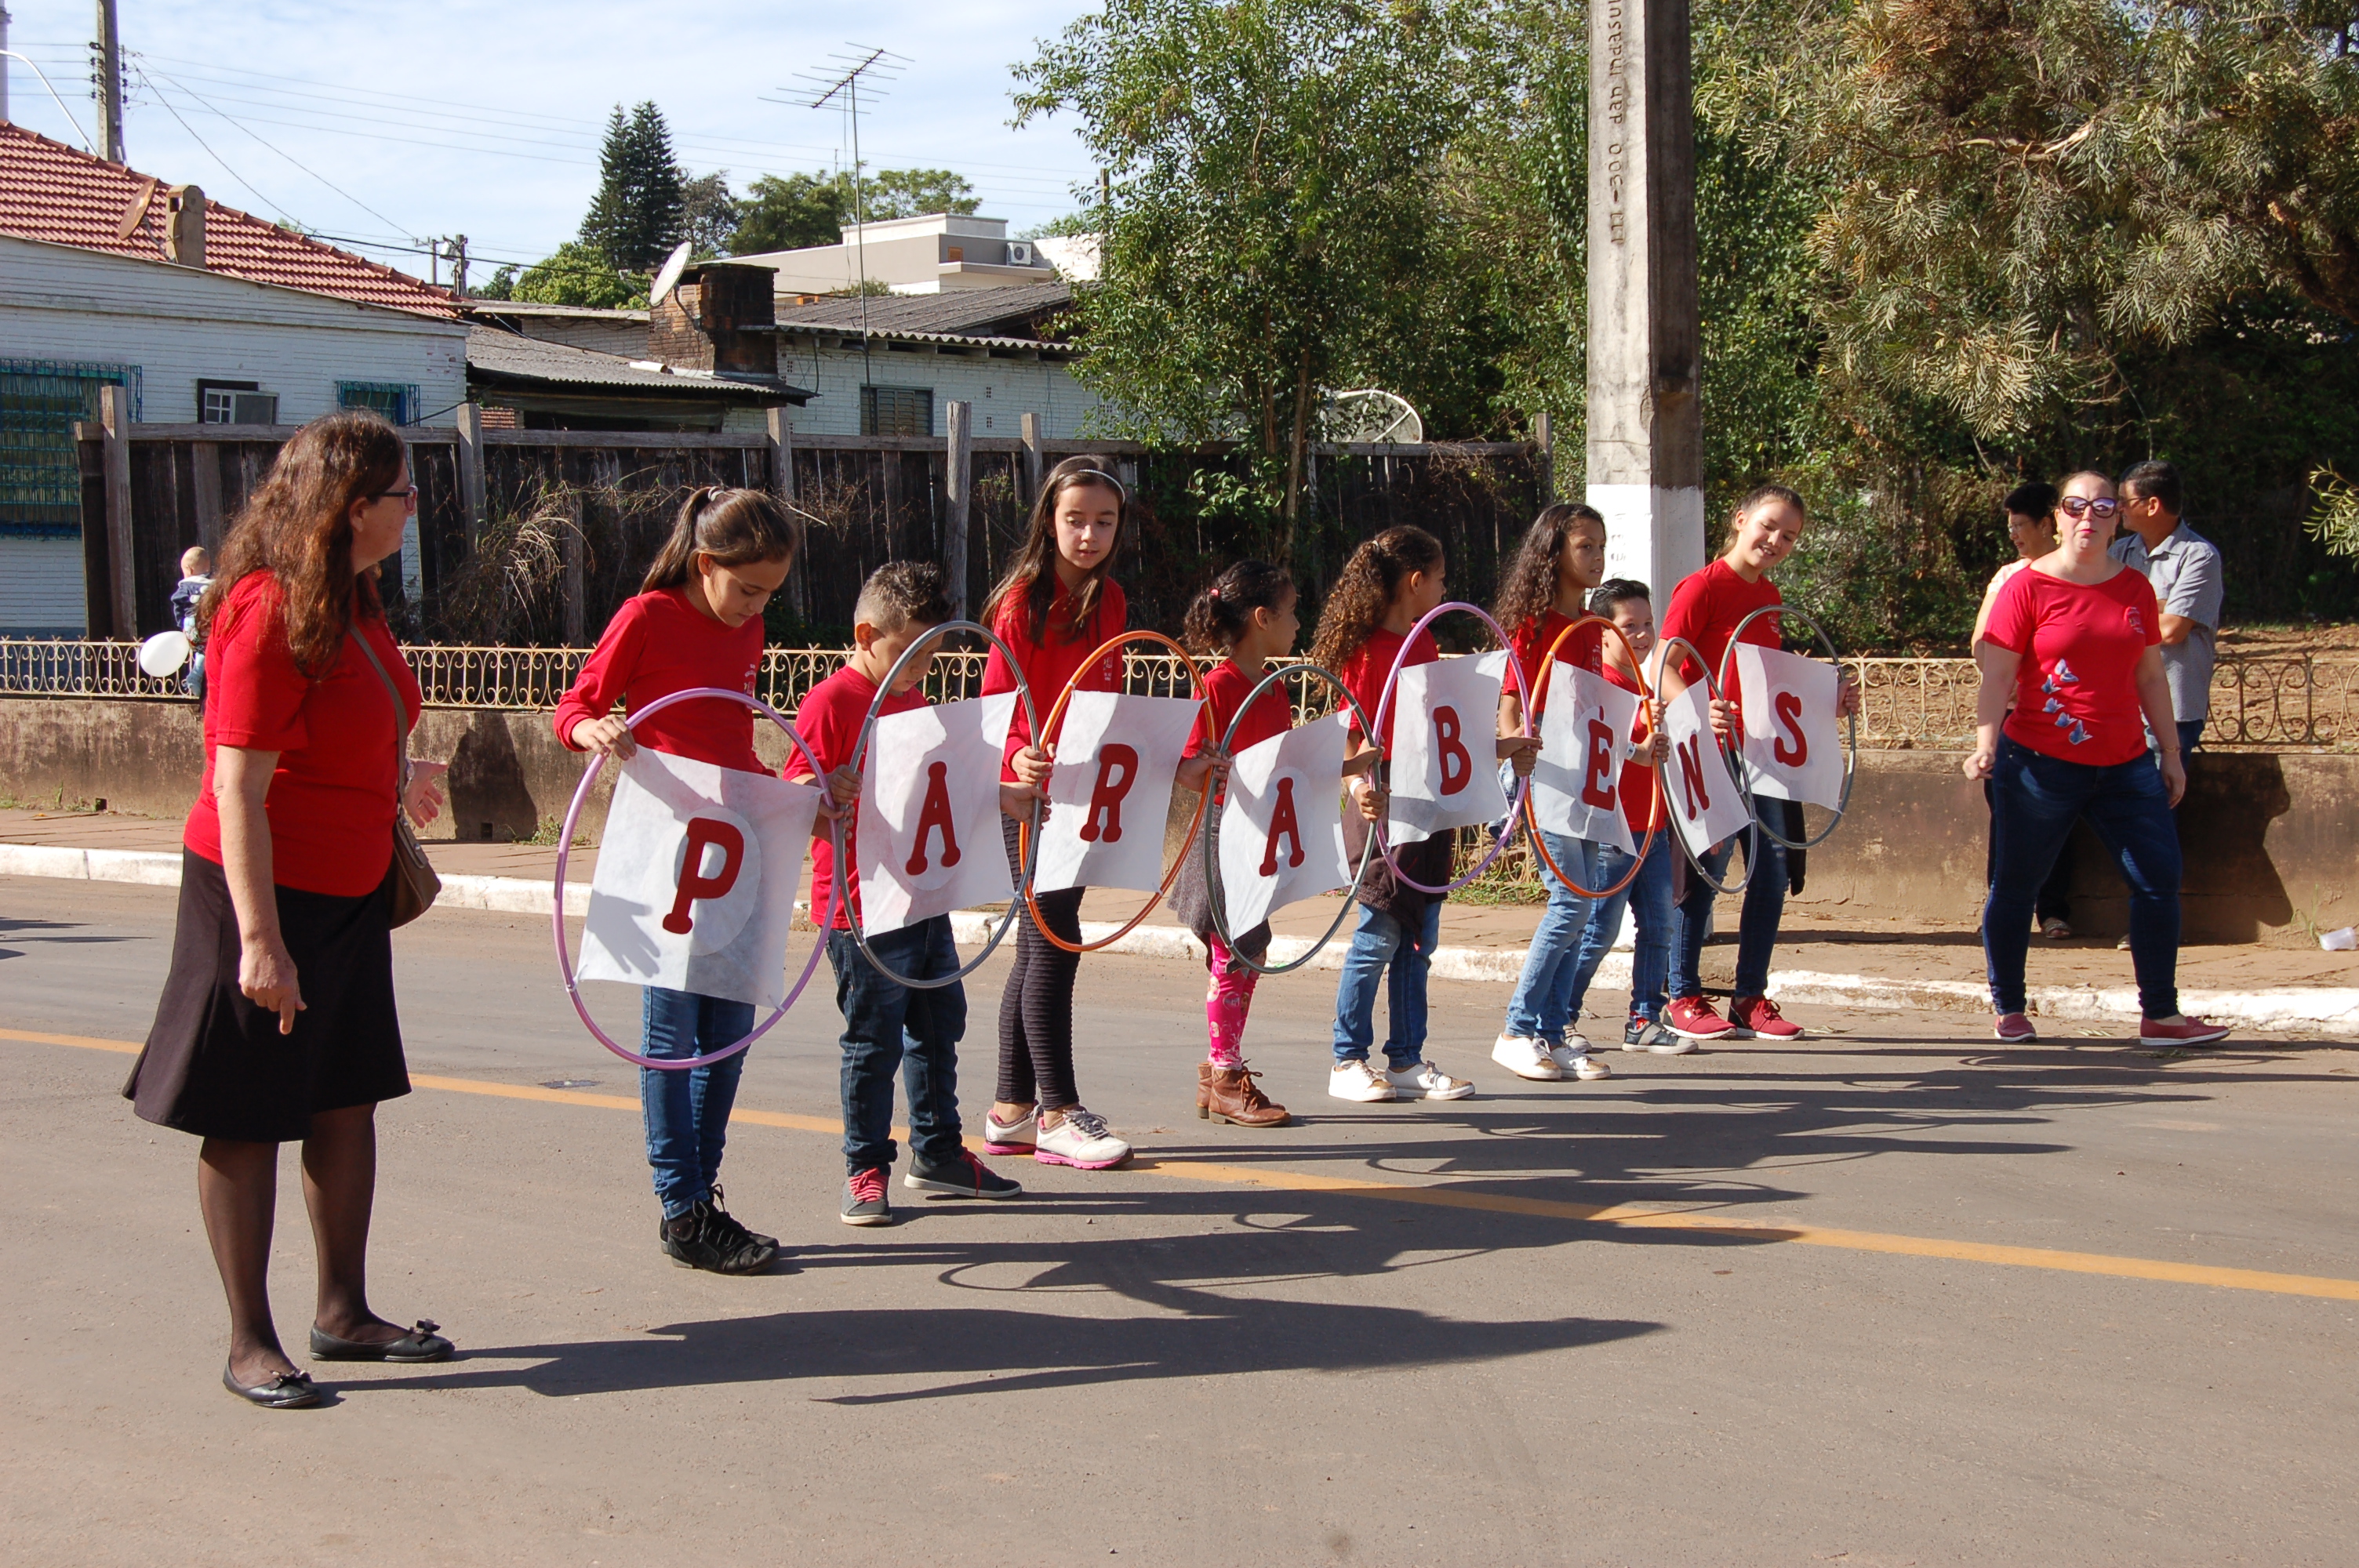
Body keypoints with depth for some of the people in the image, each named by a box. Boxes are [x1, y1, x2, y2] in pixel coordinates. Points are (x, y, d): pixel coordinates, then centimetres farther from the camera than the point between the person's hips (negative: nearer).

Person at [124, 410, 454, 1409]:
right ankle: (250, 1344, 9)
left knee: (348, 1098, 13)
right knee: (248, 1119, 1)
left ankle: (343, 1311, 24)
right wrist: (261, 940, -26)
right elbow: (238, 787, -24)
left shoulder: (352, 598, 7)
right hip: (262, 888, -9)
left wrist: (394, 790, 40)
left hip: (349, 893, 9)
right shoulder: (271, 611, -21)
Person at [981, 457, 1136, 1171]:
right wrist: (1021, 758, -34)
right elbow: (994, 704, -16)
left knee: (1040, 949, 11)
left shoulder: (1109, 599, 10)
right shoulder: (1024, 601, -11)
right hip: (1028, 794, -7)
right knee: (1053, 945, -8)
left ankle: (1011, 1111, 18)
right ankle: (1056, 1116, -1)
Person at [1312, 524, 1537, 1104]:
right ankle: (1348, 1062, 5)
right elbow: (1352, 735, -15)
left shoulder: (1424, 643, 14)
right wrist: (1360, 786, -31)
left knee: (1419, 937, 9)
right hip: (1385, 809, -8)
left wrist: (1502, 748, 17)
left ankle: (1407, 1060, 15)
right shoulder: (1367, 649, -11)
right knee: (1379, 936, -4)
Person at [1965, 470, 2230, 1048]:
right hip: (2042, 762, -4)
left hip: (2125, 764, 4)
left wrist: (2171, 752, 16)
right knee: (2016, 885, 3)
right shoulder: (2028, 587, -5)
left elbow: (2150, 676, 15)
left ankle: (2160, 1015, 6)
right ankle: (2009, 1010, 18)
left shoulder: (2134, 589, 9)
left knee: (2159, 876, -1)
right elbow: (1997, 675, -9)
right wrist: (1986, 743, -22)